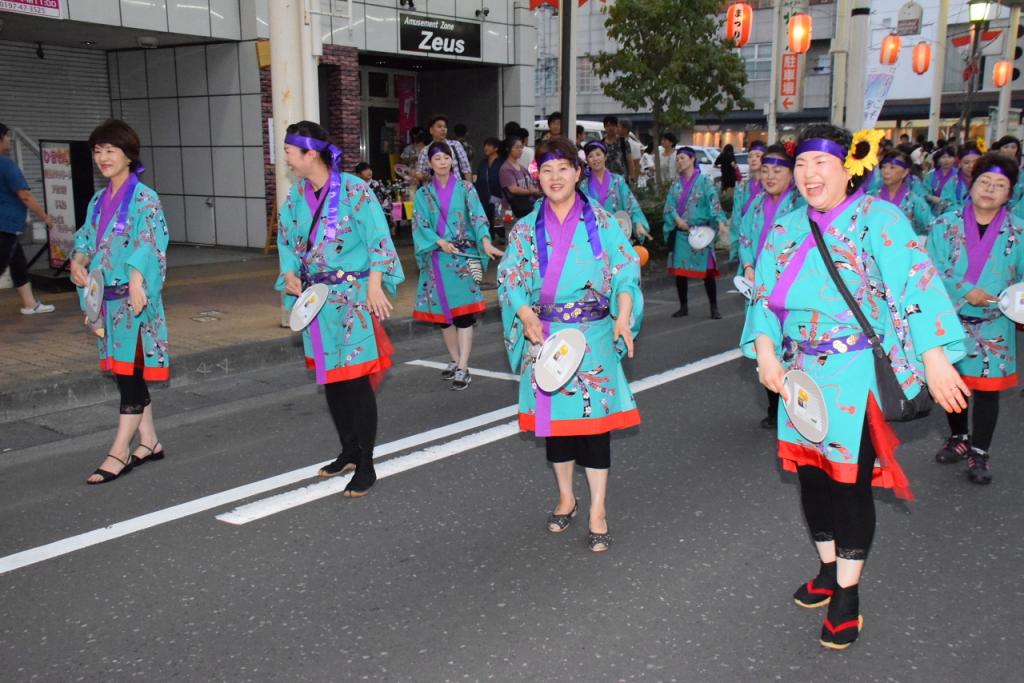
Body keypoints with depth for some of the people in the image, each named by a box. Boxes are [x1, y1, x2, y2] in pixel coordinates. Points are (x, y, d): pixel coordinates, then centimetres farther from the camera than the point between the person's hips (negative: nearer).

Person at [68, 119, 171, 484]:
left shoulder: (145, 200, -8)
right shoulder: (99, 201, 14)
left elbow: (149, 243, -21)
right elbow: (86, 238, 17)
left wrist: (136, 281, -35)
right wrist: (77, 261, -5)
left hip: (133, 300, -8)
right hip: (107, 300, 8)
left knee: (131, 374, -3)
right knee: (127, 375, 13)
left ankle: (119, 452, 2)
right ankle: (149, 442, 24)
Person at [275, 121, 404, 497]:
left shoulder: (352, 189, -11)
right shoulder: (296, 195, 8)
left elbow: (378, 238, -12)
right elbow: (287, 240, 18)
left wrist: (374, 286, -18)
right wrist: (290, 274, 0)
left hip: (352, 296, -7)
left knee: (355, 378, -5)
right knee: (329, 377, 13)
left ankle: (366, 466, 5)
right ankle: (349, 452, 29)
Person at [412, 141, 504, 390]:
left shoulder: (465, 188, 4)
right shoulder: (423, 194, 9)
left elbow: (477, 216, -9)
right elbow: (420, 225, 0)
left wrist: (486, 242, -26)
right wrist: (439, 241, -18)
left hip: (463, 256, -3)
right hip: (436, 257, 3)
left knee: (463, 310, -9)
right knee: (442, 310, 8)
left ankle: (463, 368, -9)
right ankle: (455, 360, 23)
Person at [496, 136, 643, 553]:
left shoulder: (601, 221, 1)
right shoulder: (526, 229, 7)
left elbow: (626, 271, -2)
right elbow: (510, 278, 2)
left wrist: (623, 316, -18)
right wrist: (526, 314, -16)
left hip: (593, 334, -2)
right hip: (544, 335, 3)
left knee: (594, 417, -3)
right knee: (553, 416, 10)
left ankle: (598, 511, 7)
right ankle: (565, 498, 28)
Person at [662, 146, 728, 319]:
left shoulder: (705, 181, -2)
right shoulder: (676, 184, 11)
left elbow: (714, 203, -12)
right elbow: (669, 205, 6)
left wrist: (720, 221, -27)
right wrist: (677, 219, -13)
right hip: (680, 232, 4)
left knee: (706, 271, -5)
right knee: (679, 271, 6)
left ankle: (714, 308, 3)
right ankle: (683, 307, 17)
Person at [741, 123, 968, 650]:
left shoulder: (877, 220, -10)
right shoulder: (786, 230, 9)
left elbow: (914, 284, -19)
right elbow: (763, 296, 8)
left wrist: (934, 356, -27)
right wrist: (765, 350, -7)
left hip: (855, 378, -6)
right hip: (800, 377, 6)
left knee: (850, 481, 1)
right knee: (812, 474, 15)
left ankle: (847, 596, 18)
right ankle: (829, 570, 37)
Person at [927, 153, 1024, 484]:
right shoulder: (945, 224, -3)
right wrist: (965, 293, -20)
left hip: (993, 326, 0)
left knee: (986, 388, 4)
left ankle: (979, 453, 18)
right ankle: (959, 437, 36)